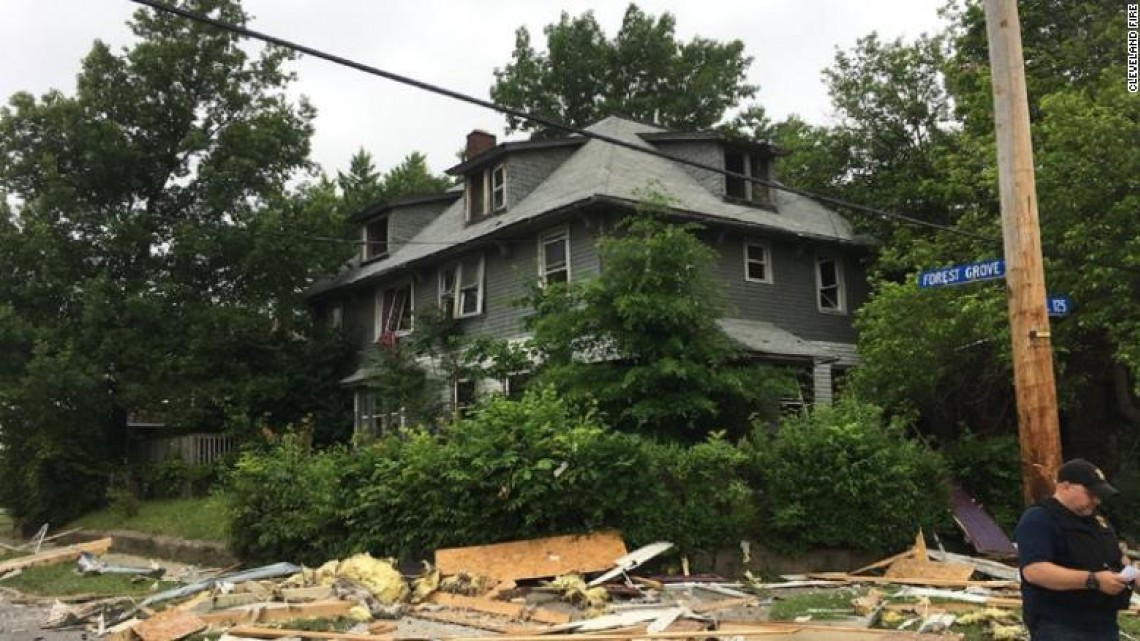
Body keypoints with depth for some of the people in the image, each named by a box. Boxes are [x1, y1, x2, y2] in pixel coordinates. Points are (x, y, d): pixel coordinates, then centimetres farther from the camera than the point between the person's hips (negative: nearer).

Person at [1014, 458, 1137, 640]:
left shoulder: (1095, 517, 16)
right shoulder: (1039, 519, -14)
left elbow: (1116, 556, 28)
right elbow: (1034, 570, -27)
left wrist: (1129, 573, 5)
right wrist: (1094, 580, -28)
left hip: (1104, 623, 9)